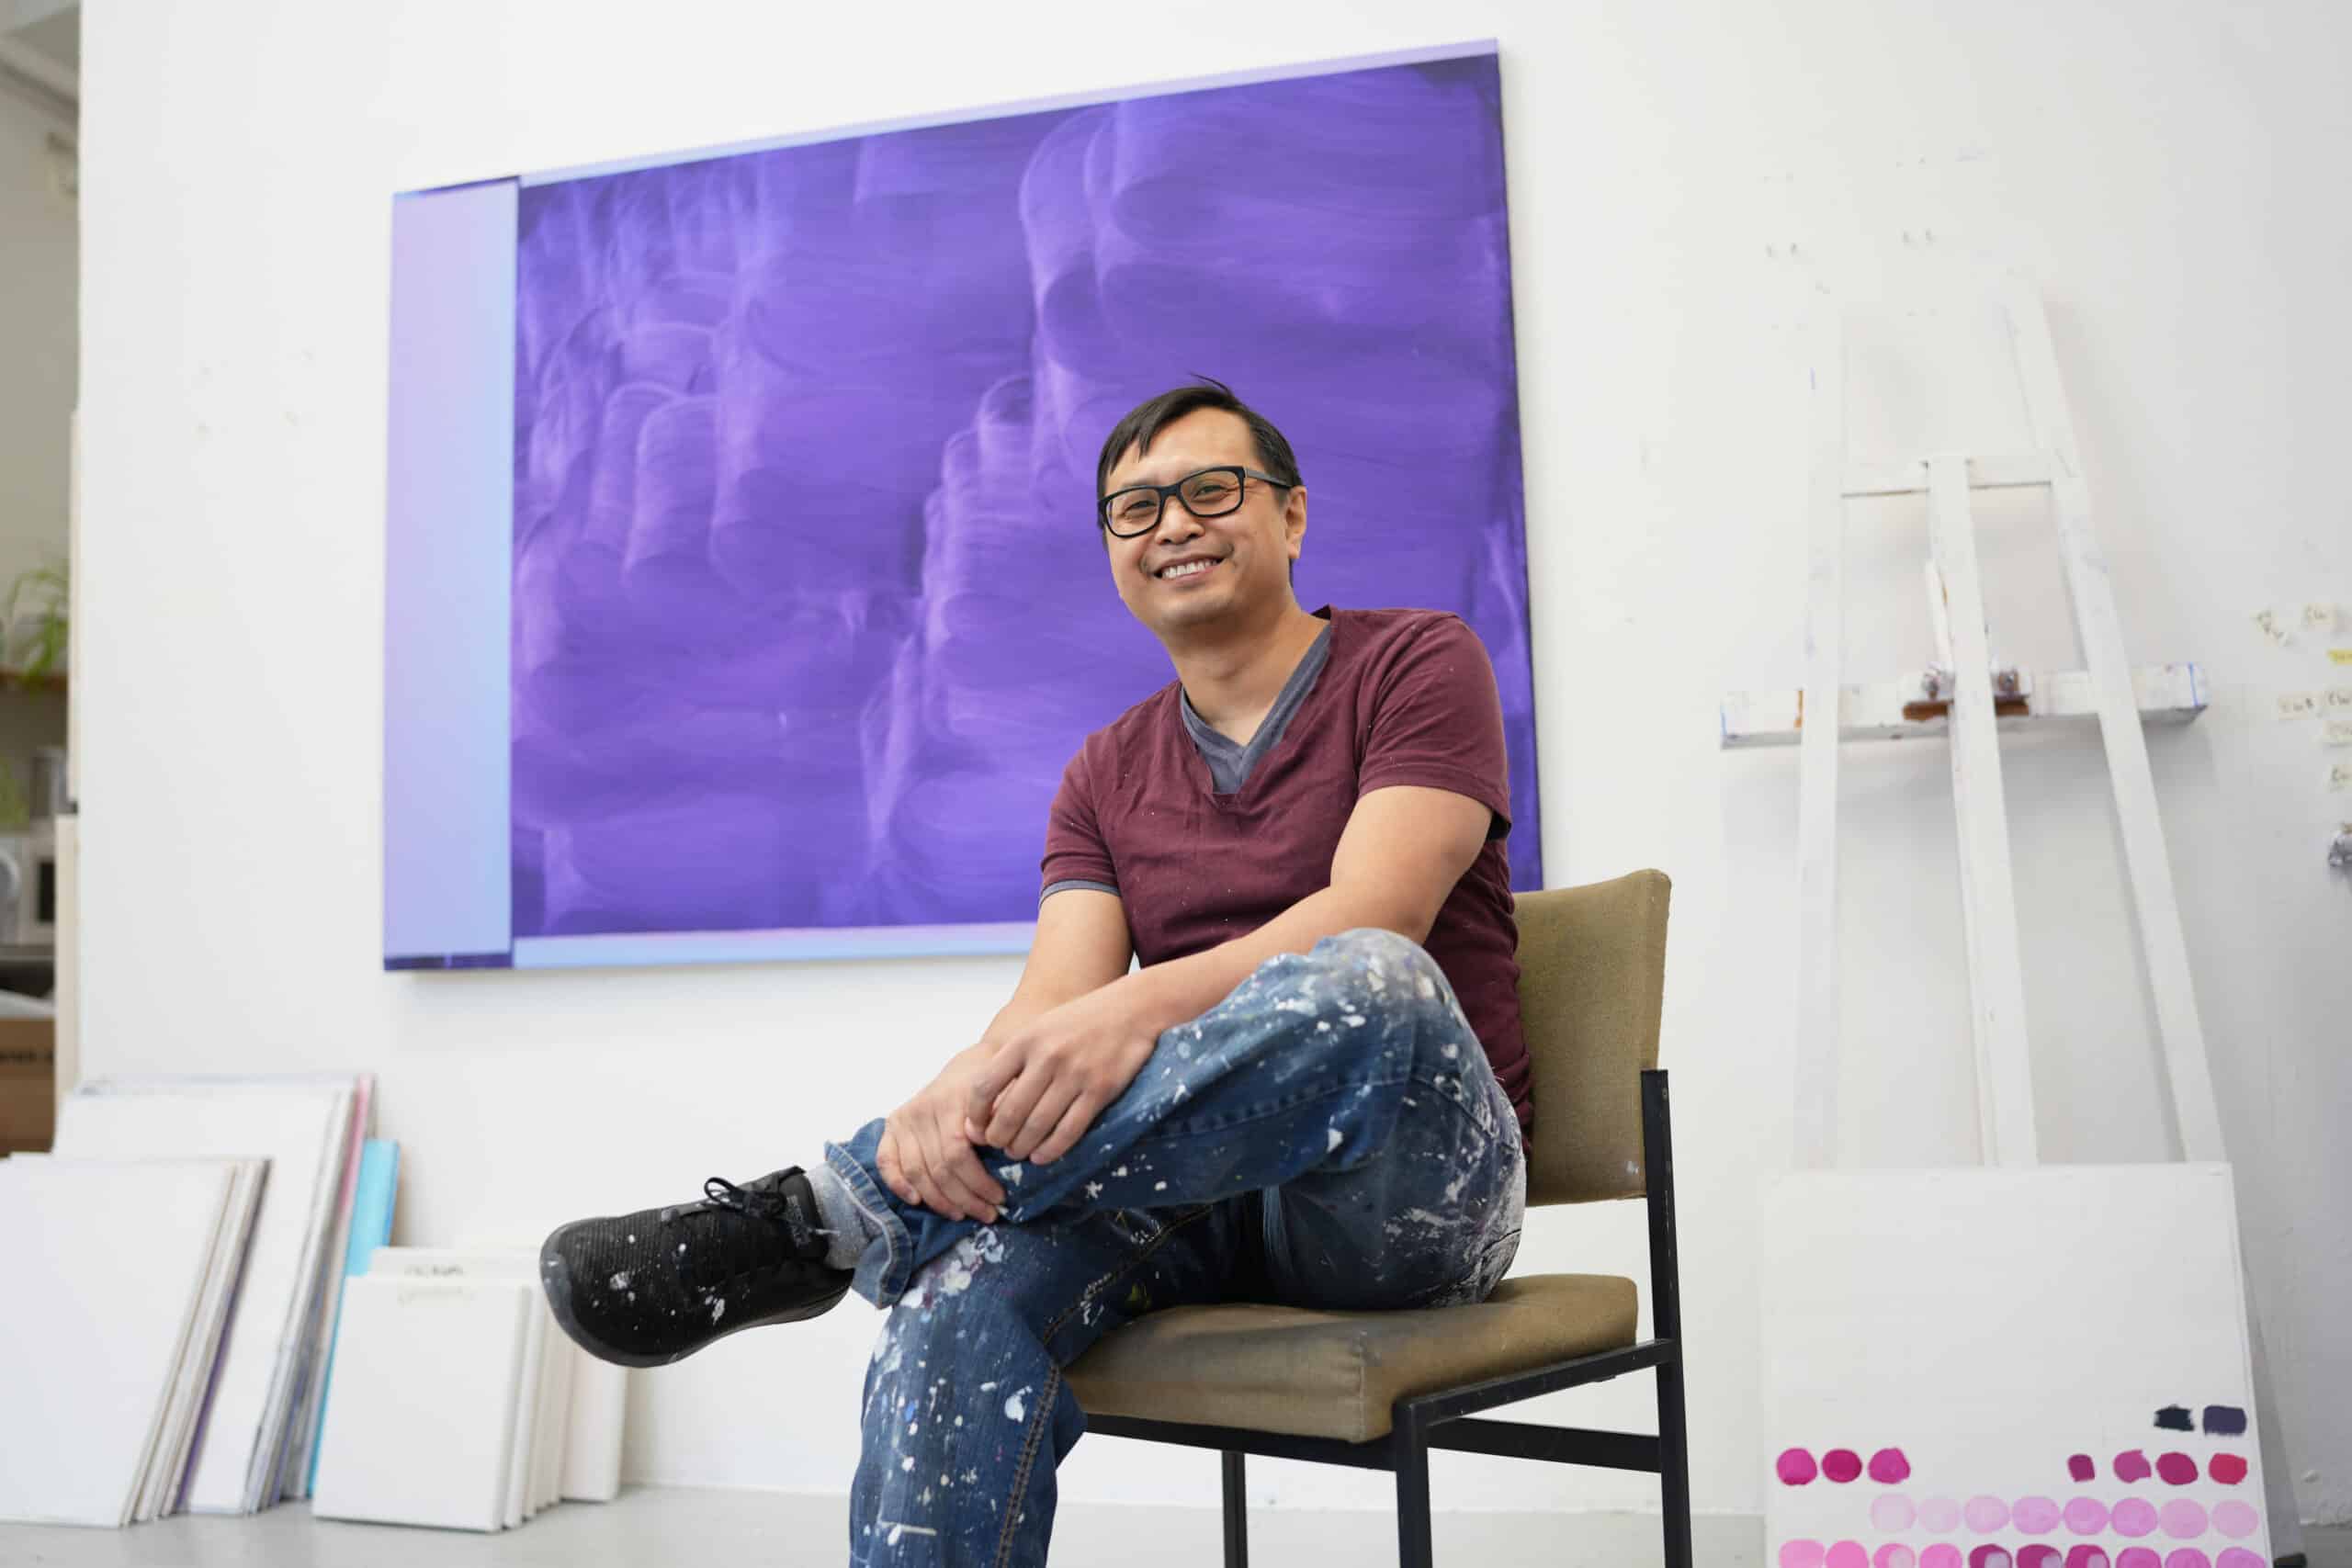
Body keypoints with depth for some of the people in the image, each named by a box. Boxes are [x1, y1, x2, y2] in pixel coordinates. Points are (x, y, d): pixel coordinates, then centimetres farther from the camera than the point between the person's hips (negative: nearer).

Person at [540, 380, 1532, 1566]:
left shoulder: (1416, 664, 1)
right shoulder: (1107, 775, 14)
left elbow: (1375, 914, -17)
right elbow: (1055, 1001, -3)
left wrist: (1141, 1008, -34)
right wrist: (967, 1082, -28)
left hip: (1420, 1188, -3)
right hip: (1205, 1191, 3)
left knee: (1362, 984, -38)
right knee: (966, 1294, -31)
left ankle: (822, 1212, -30)